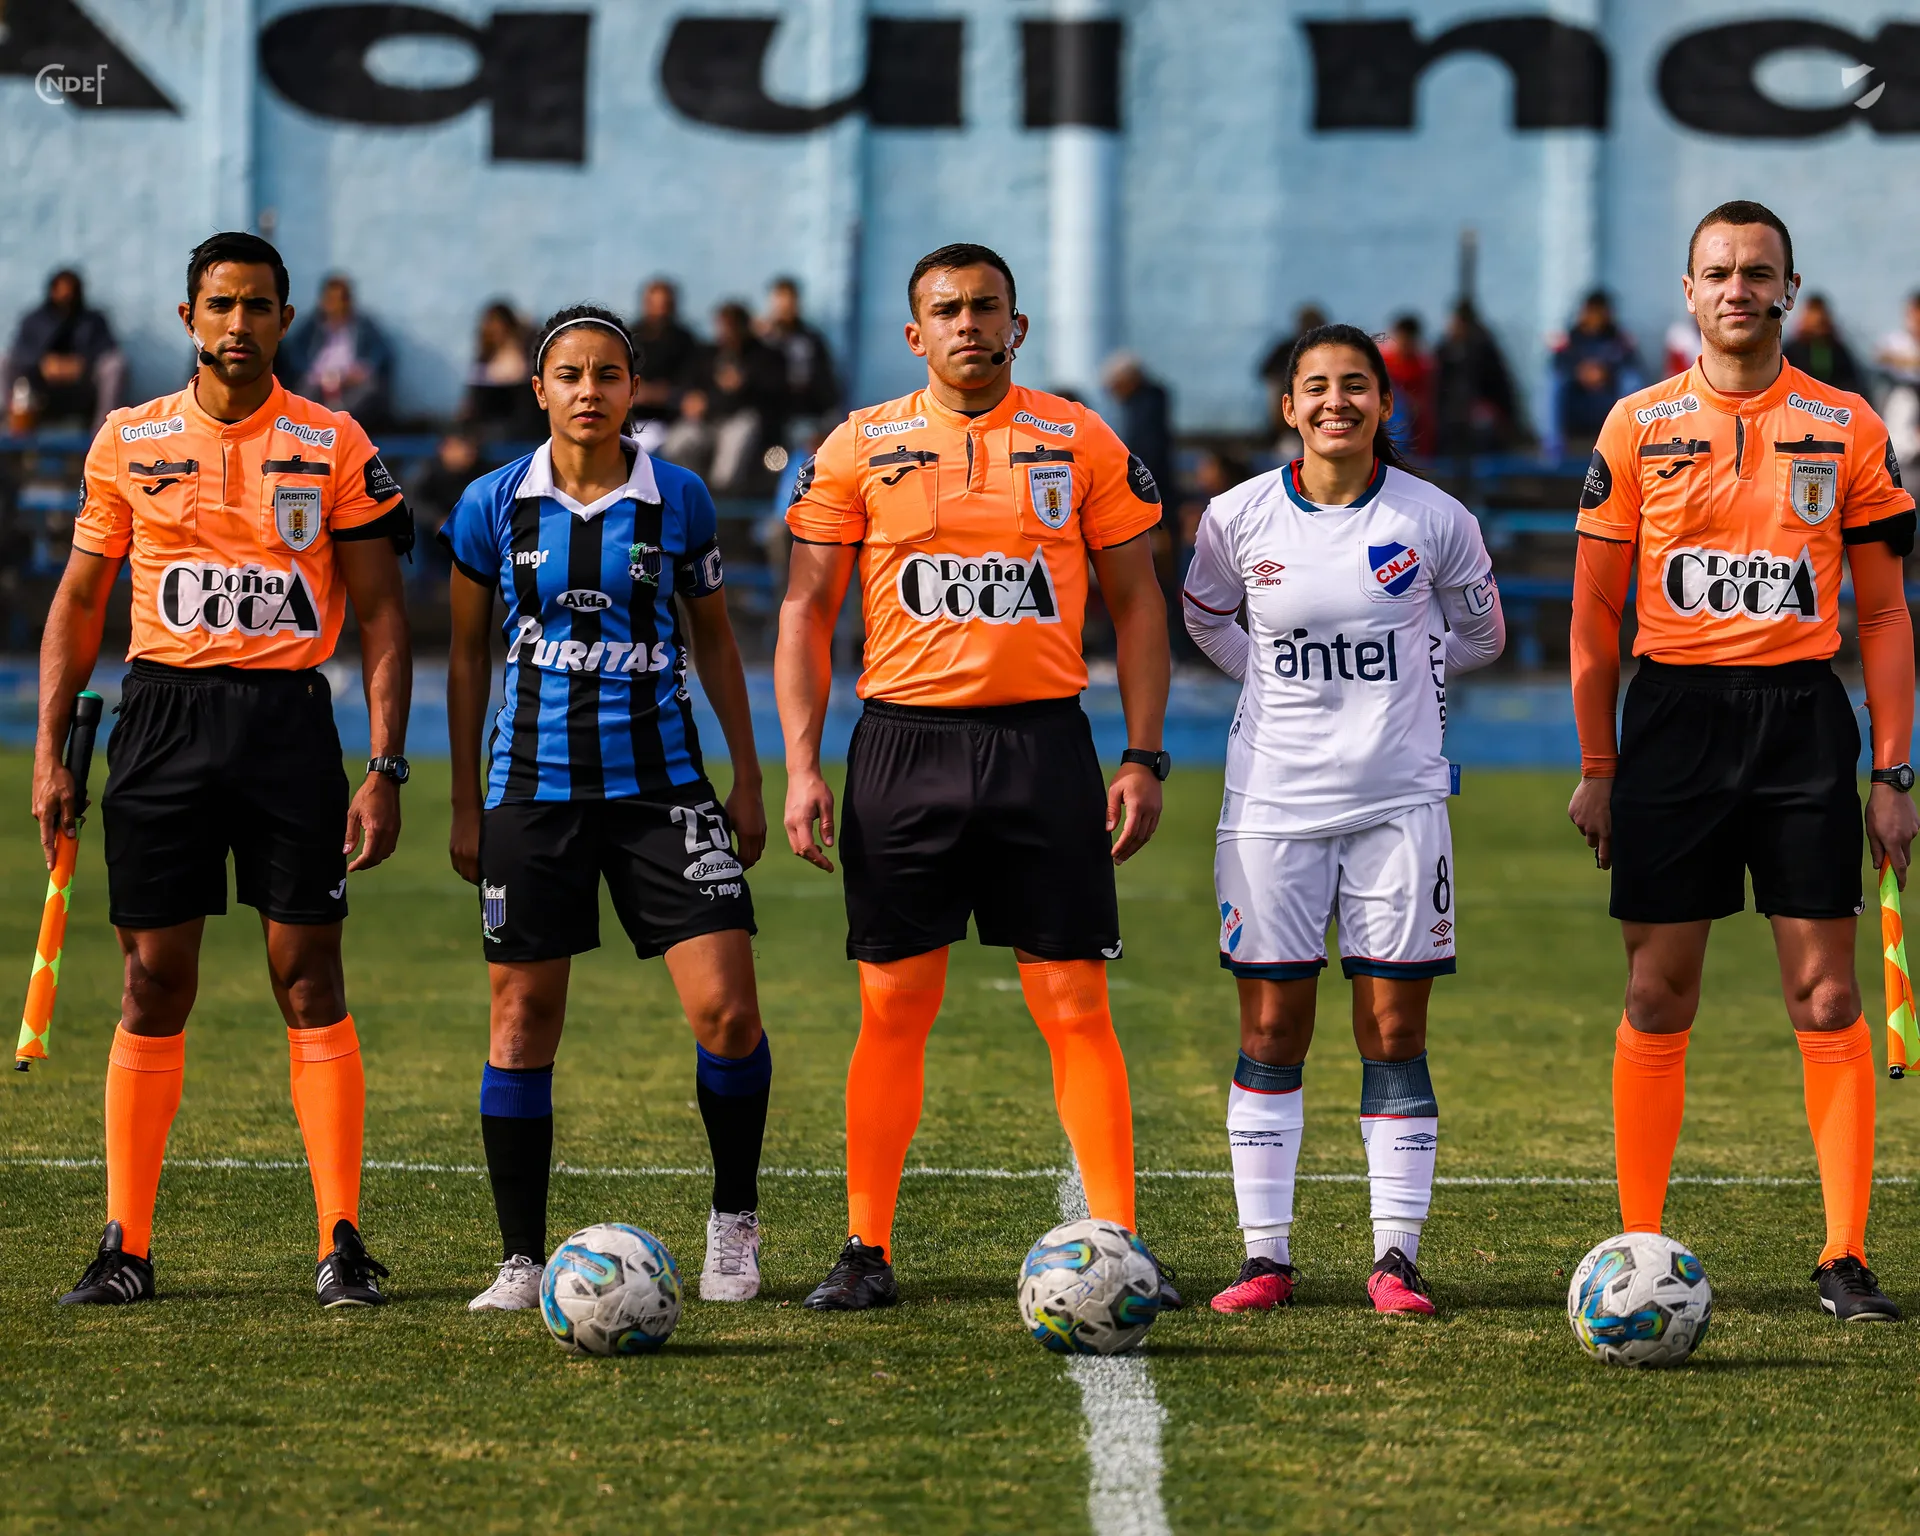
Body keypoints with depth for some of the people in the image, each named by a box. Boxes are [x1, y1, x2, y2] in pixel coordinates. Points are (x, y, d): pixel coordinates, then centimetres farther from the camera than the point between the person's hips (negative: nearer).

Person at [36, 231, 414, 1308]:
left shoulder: (335, 446, 3)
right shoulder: (130, 442, 8)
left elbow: (382, 614, 3)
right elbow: (80, 601, 13)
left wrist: (385, 771, -4)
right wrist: (51, 752, 5)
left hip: (290, 715, -1)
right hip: (163, 715, 1)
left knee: (311, 980, -4)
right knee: (155, 980, 1)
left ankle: (343, 1241, -2)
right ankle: (127, 1247, 6)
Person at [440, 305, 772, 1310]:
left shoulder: (679, 501, 2)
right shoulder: (494, 504, 1)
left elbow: (714, 640, 12)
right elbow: (467, 654, 9)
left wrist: (747, 779, 9)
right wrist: (465, 803, 6)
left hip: (660, 783, 0)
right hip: (533, 786, 0)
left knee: (727, 1009, -10)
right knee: (521, 1020, 1)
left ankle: (733, 1224, 10)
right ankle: (520, 1261, 10)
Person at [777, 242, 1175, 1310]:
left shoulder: (1081, 442, 6)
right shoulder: (861, 447, 6)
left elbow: (1136, 601, 8)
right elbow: (809, 611, 7)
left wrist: (1144, 757, 0)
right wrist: (802, 768, -2)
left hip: (1042, 742, 0)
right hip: (905, 742, 0)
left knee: (1076, 1005, -3)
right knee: (894, 1006, 2)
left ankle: (1119, 1243, 0)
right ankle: (868, 1250, 9)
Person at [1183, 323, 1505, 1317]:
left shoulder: (1434, 520, -3)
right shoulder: (1239, 517, -2)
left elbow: (1479, 633, 14)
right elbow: (1205, 619, 18)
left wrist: (1400, 678, 4)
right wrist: (1281, 679, 7)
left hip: (1398, 801, 0)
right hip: (1273, 802, 0)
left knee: (1395, 1034, 1)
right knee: (1270, 1032, 3)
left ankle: (1395, 1257, 6)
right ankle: (1266, 1255, 9)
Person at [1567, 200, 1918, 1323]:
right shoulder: (1638, 426, 5)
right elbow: (1596, 610, 7)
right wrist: (1596, 768, 3)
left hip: (1803, 714, 0)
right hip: (1673, 713, 0)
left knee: (1827, 990, -4)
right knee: (1659, 991, 2)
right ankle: (1639, 1249, 8)